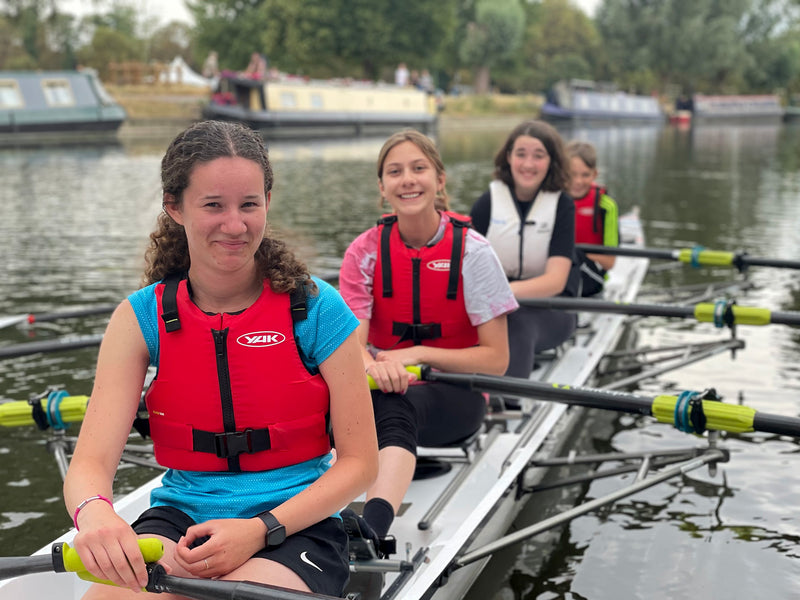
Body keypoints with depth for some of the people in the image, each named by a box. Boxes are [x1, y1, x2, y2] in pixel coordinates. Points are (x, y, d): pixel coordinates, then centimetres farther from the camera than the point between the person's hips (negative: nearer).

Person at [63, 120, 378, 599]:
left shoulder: (315, 308, -6)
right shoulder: (142, 317, 0)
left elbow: (360, 462, -4)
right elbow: (91, 460, -8)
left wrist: (260, 529, -17)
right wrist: (95, 511, -32)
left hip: (298, 527, -1)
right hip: (180, 518, 1)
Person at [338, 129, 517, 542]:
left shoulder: (471, 251, -6)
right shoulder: (365, 252, 0)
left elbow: (496, 359, -7)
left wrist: (418, 354, -19)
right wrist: (373, 366, -33)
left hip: (454, 397, -3)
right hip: (388, 386, 3)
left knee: (398, 408, -38)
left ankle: (370, 531, -58)